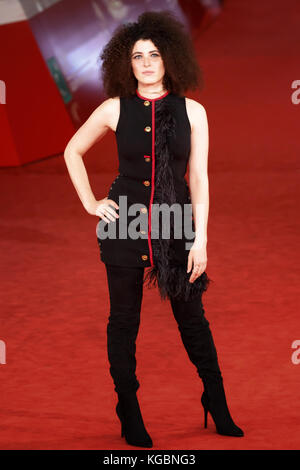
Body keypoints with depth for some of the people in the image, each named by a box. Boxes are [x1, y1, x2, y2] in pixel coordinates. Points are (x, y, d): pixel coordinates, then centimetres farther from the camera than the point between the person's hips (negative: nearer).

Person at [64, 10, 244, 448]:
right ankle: (130, 414, 17)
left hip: (176, 223, 0)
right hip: (124, 223, 0)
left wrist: (201, 238, -6)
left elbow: (199, 177, -2)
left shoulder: (192, 111, -1)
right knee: (123, 320, 6)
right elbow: (72, 151, 13)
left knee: (192, 317, 5)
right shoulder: (115, 109, -1)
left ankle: (218, 407, 17)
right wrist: (90, 203, 5)